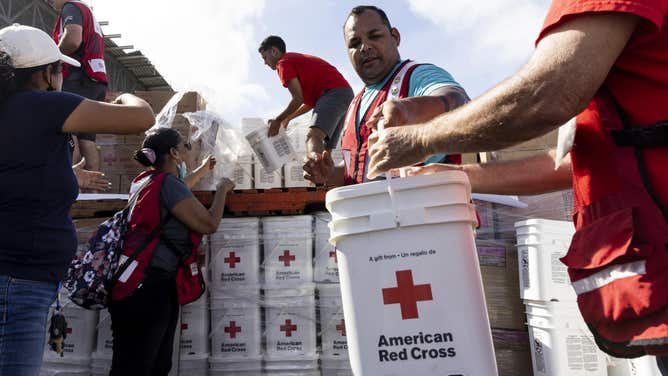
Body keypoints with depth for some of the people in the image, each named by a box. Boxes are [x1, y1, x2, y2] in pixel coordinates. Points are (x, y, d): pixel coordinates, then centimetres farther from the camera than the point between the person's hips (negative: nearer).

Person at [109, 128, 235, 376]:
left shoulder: (148, 180, 15)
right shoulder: (167, 182, -13)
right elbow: (210, 224, -14)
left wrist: (203, 171, 48)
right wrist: (222, 189, 2)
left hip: (144, 288, 10)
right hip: (149, 289, -10)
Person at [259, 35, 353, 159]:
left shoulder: (283, 62, 4)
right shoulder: (300, 59, 32)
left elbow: (298, 99, -5)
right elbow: (311, 100, 30)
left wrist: (277, 120, 7)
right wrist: (288, 118, 35)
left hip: (333, 92, -10)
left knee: (312, 137, -29)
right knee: (324, 151, 10)